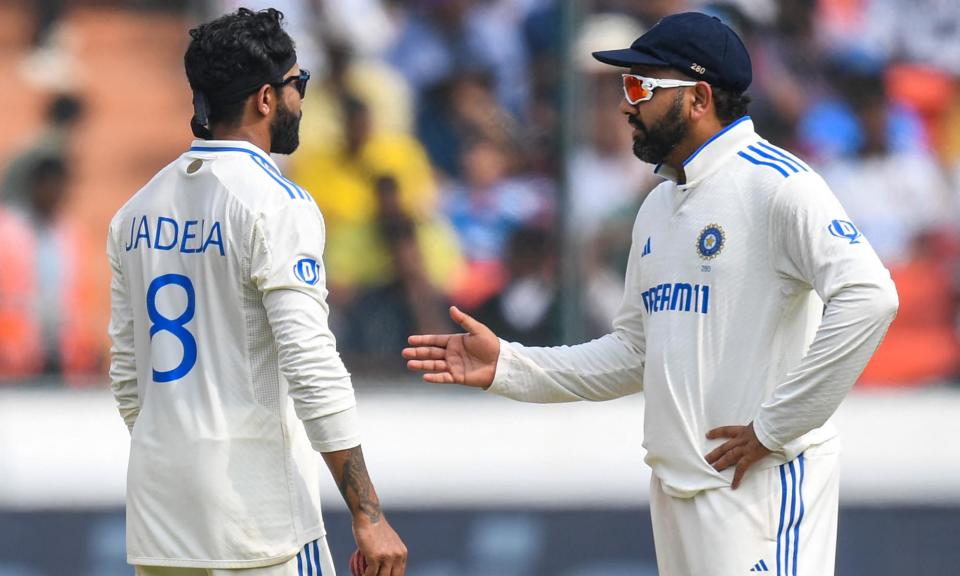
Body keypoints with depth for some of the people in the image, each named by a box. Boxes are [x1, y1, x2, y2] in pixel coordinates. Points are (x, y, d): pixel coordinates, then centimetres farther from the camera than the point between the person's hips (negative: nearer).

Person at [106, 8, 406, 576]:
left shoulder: (138, 210, 11)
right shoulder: (275, 204, -10)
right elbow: (311, 364, -18)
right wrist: (368, 514, -18)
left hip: (157, 519, 7)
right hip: (254, 518, -7)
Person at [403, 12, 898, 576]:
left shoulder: (774, 183, -11)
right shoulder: (659, 206, 18)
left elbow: (867, 297, -23)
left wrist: (775, 429, -19)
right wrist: (507, 366, 11)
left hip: (760, 483, -9)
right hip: (675, 485, 9)